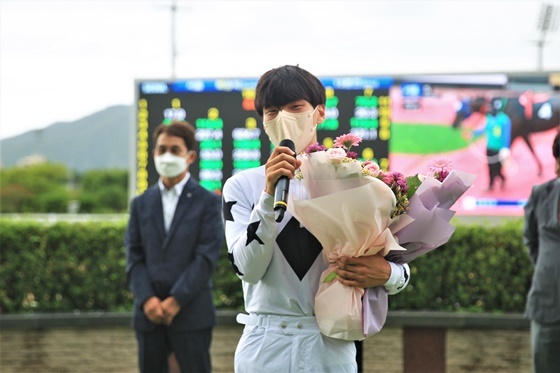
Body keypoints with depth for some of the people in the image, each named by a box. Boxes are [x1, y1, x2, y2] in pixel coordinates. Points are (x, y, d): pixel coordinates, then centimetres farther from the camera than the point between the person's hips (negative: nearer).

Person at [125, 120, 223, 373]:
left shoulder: (208, 202, 1)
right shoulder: (141, 204, 13)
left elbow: (206, 256, -7)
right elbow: (134, 256, 5)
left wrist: (176, 300, -14)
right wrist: (146, 299, -10)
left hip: (191, 314, -4)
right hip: (148, 314, 4)